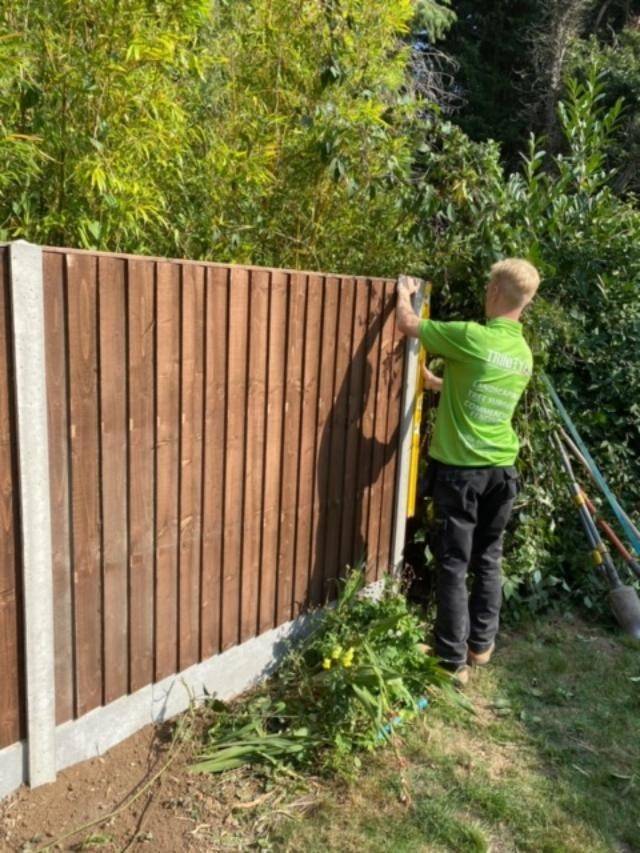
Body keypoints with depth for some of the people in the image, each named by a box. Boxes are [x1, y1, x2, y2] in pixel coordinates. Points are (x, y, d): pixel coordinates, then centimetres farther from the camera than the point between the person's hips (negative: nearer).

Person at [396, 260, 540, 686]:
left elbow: (408, 323, -6)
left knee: (454, 565, 3)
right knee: (488, 560, 18)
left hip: (460, 469, -6)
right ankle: (481, 644, 31)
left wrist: (405, 291, 14)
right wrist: (437, 381, 31)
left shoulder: (472, 337, -17)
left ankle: (453, 661, 11)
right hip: (502, 469, 7)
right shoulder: (524, 354, 6)